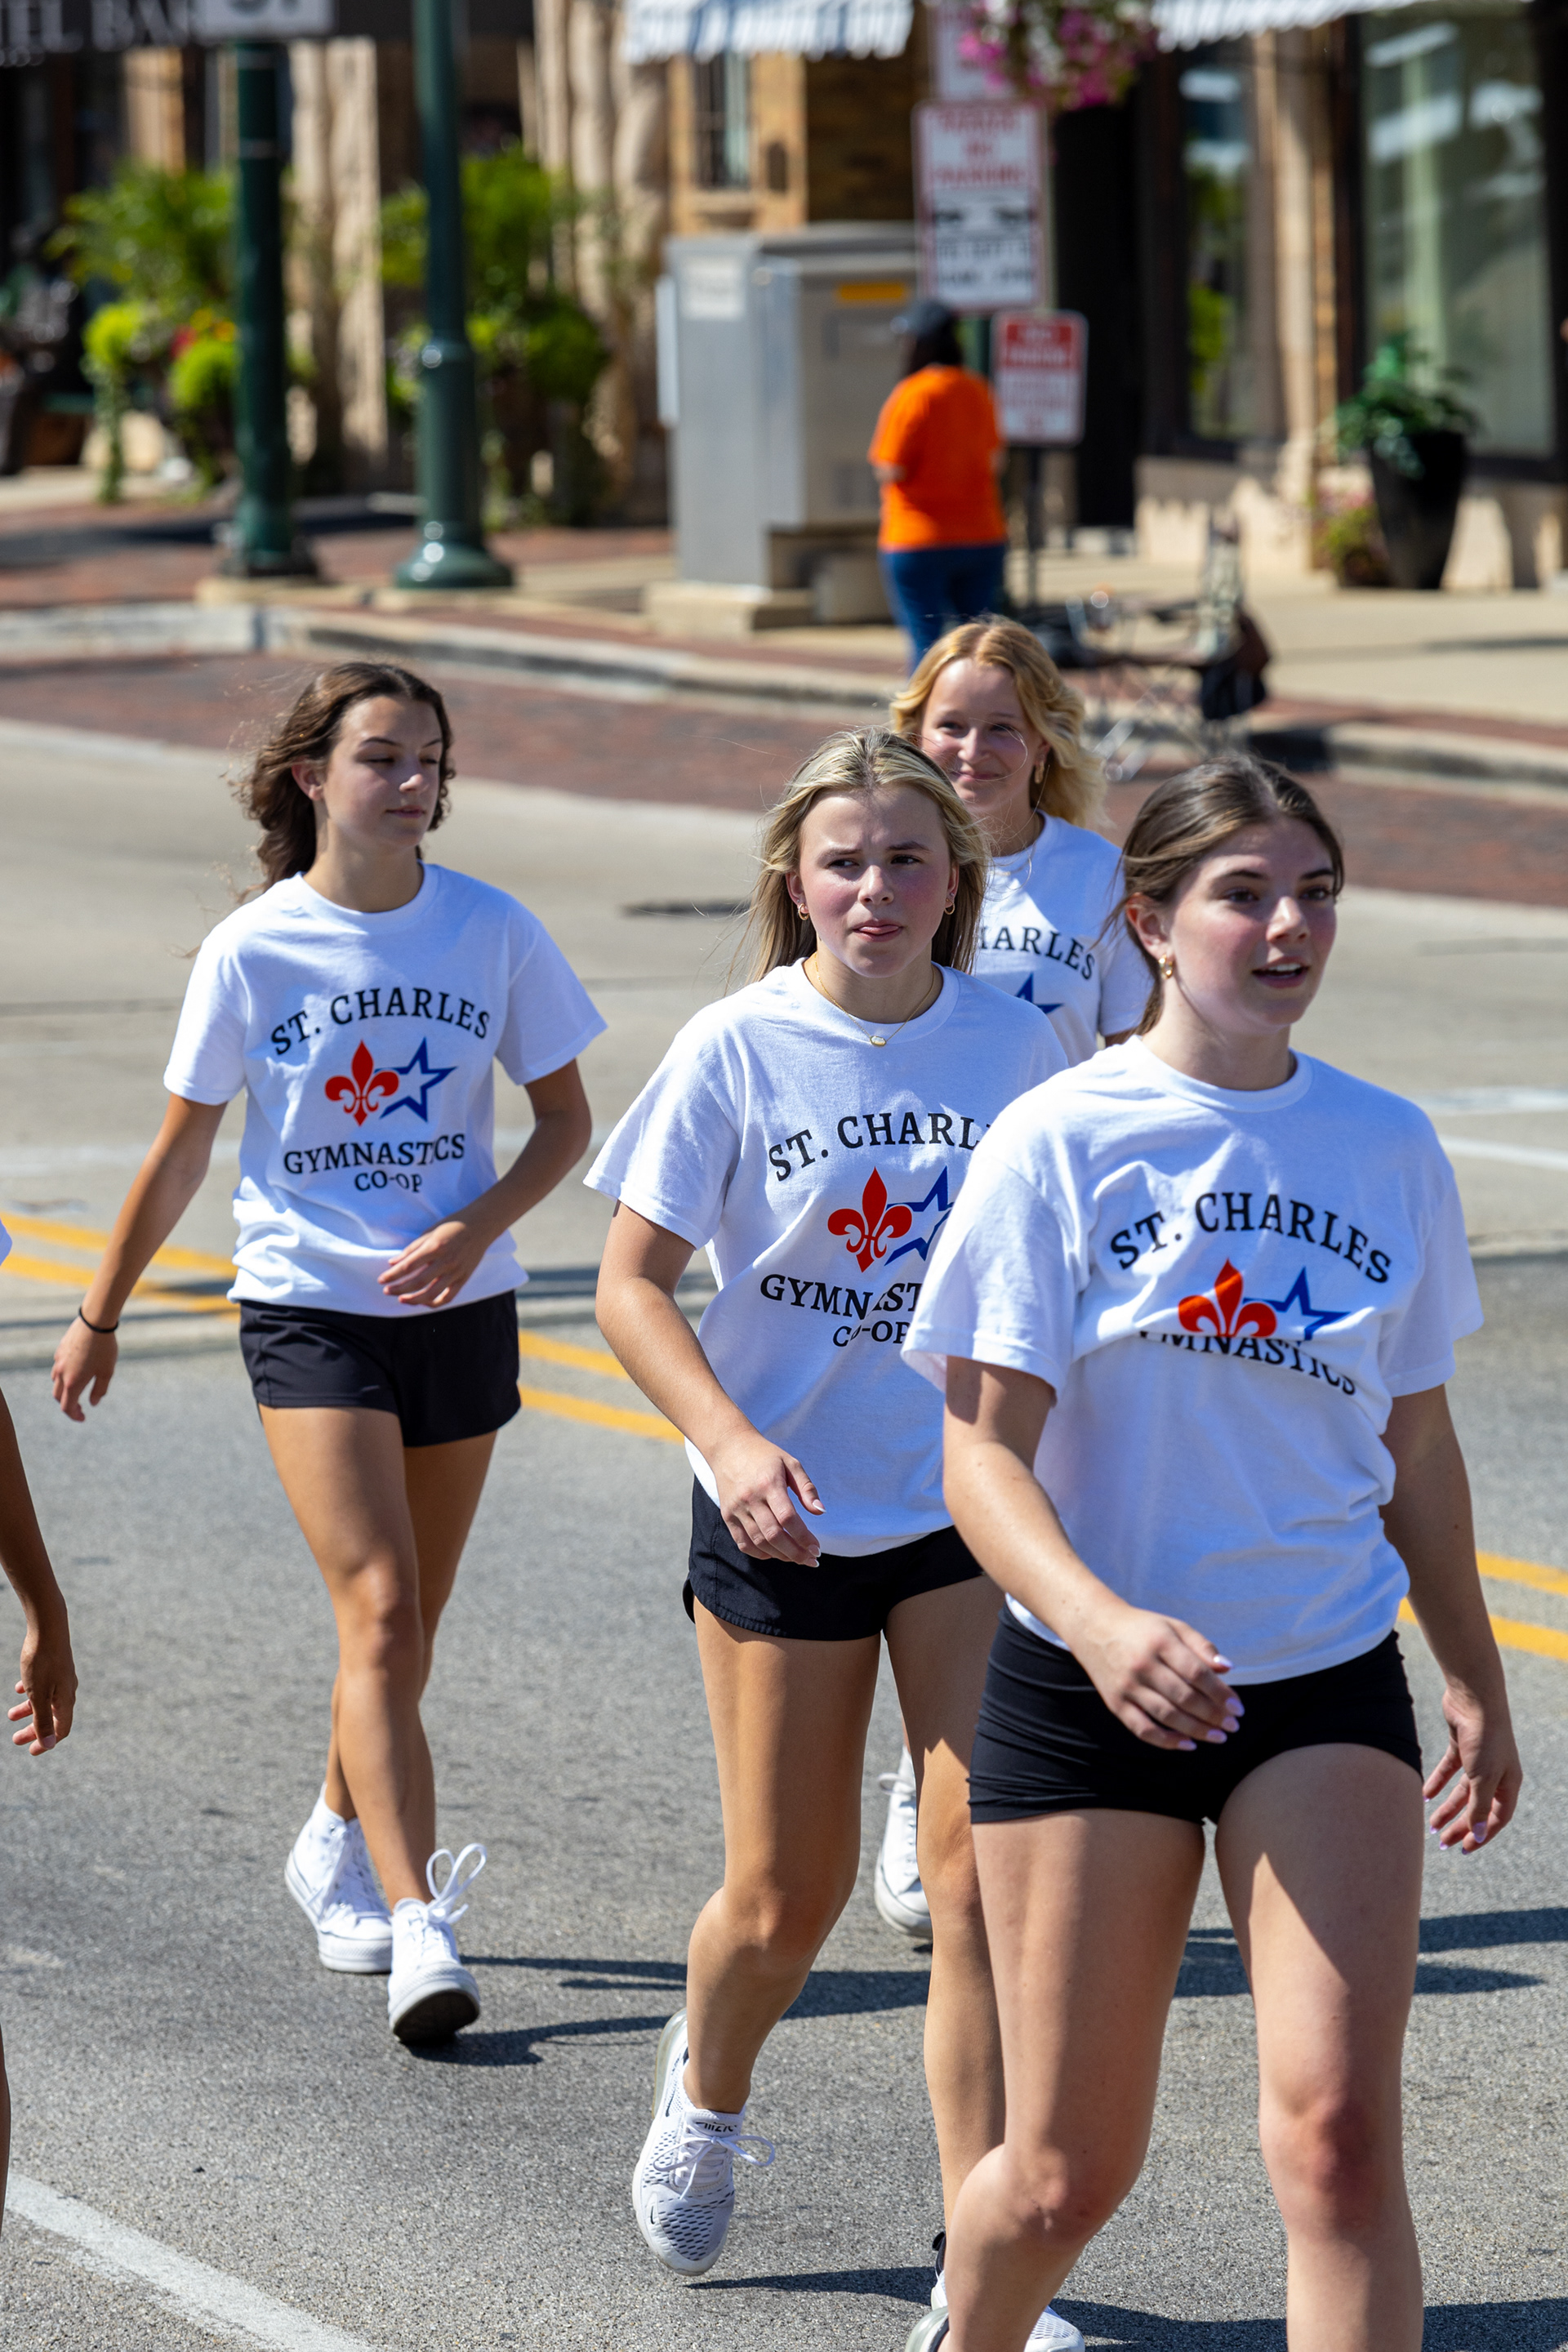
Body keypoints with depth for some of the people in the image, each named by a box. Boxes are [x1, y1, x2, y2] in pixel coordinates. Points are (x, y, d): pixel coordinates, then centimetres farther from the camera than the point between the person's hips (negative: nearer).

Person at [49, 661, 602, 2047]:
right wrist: (102, 1314, 9)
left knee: (405, 1631, 12)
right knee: (379, 1614, -16)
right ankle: (416, 1932, -23)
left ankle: (335, 1850, 39)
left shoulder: (494, 933, -2)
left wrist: (477, 1227, -12)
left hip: (459, 1311, 3)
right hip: (308, 1309, -3)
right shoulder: (252, 950, -6)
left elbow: (565, 1117, 6)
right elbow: (182, 1150, 4)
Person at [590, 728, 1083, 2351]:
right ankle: (705, 2092, 42)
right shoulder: (736, 1051, -9)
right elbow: (632, 1283, -7)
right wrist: (729, 1440, -21)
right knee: (786, 1895, 8)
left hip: (972, 1507, 1)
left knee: (985, 1880, -8)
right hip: (784, 1517, -1)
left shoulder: (1011, 1047, -2)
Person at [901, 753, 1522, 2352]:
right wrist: (1099, 1619, -30)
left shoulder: (1386, 1147, 3)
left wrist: (1476, 1685, 19)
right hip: (1084, 1687, -2)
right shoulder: (1057, 1141, -8)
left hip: (1327, 1683, 2)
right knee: (1070, 2173, 5)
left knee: (1338, 2134, -15)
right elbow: (983, 1451, -13)